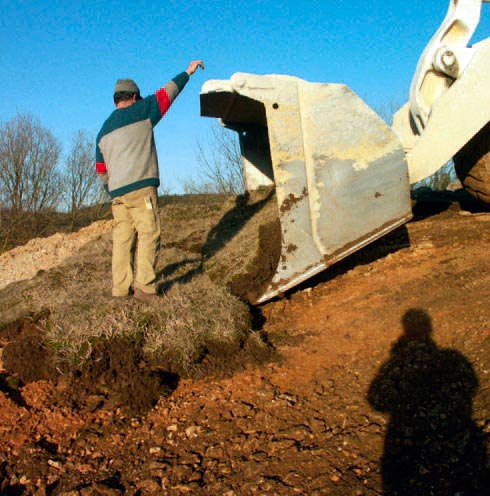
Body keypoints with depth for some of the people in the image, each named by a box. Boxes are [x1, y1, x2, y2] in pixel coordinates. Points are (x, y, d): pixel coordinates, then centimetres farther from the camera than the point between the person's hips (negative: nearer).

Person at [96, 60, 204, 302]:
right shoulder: (140, 112, 3)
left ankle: (120, 288, 6)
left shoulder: (103, 132, 20)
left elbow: (101, 172, 22)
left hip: (117, 192, 7)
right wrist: (188, 72, 23)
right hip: (141, 187, -7)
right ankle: (144, 287, -13)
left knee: (122, 238, 6)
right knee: (148, 235, -7)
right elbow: (167, 93, 11)